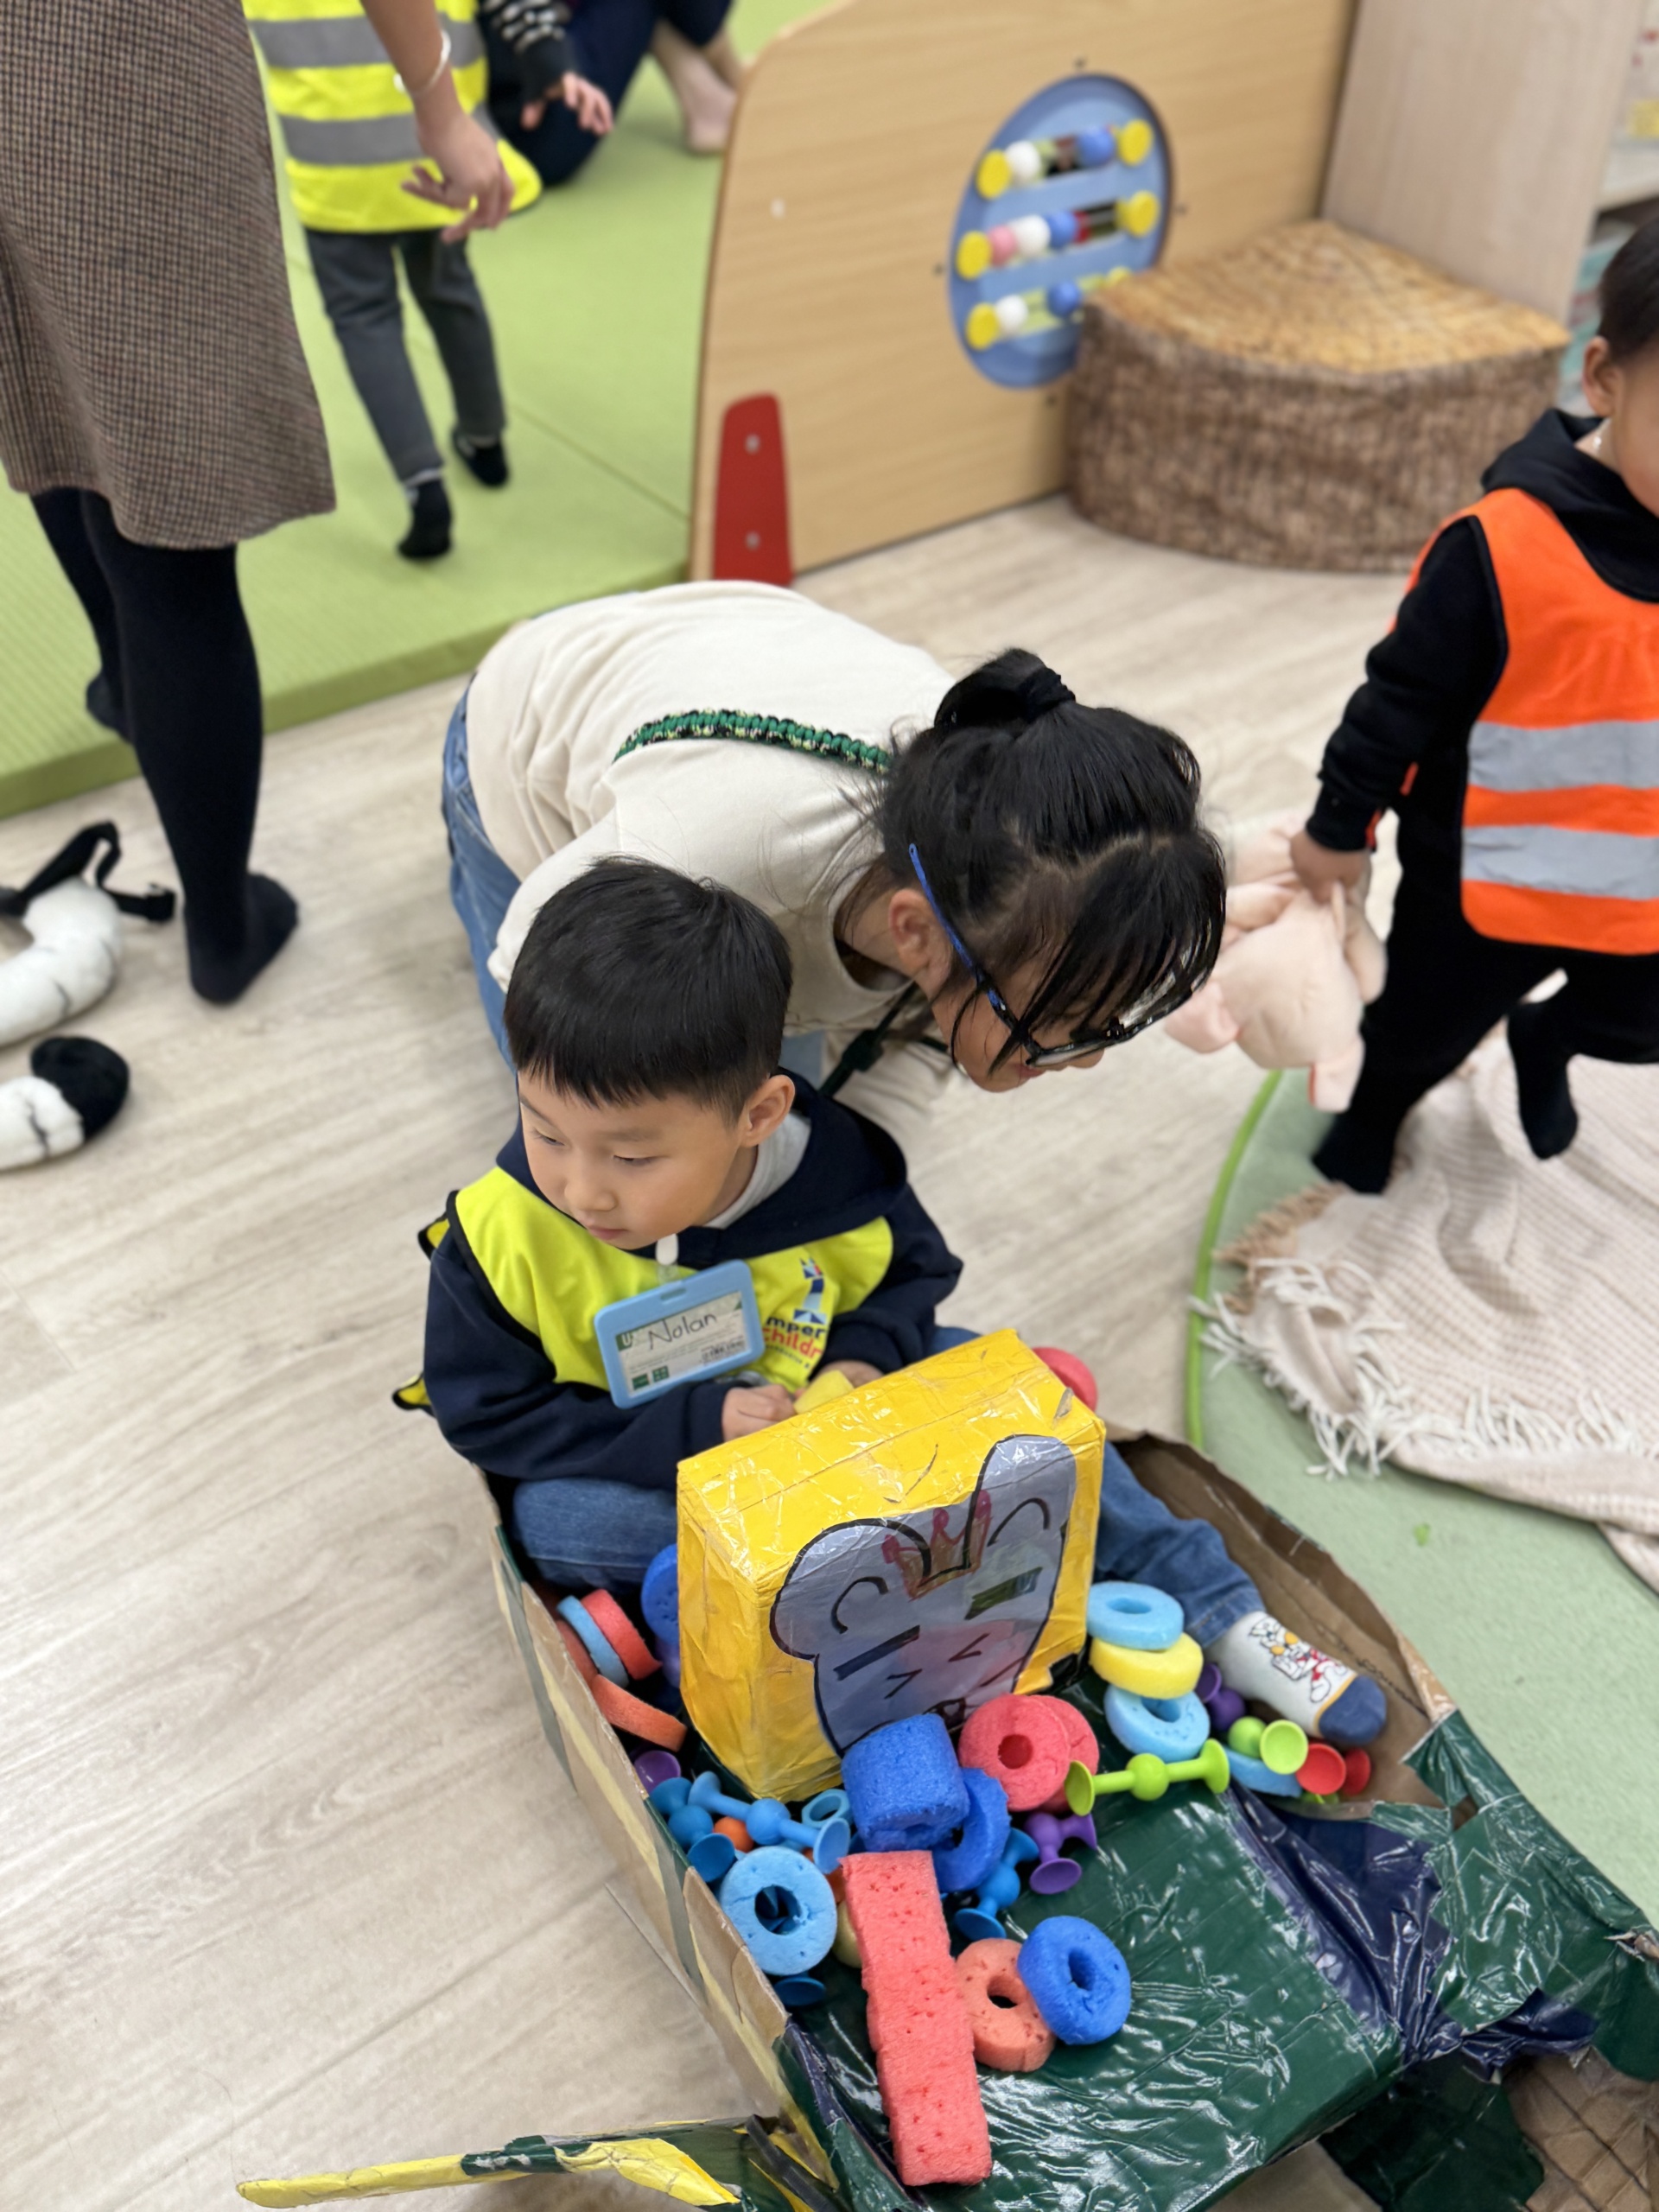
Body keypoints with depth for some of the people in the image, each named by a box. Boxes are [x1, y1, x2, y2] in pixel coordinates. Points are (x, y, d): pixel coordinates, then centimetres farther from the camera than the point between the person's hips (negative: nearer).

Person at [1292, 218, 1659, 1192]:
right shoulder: (1506, 546, -26)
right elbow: (1403, 697, -16)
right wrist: (1341, 827, -8)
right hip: (1491, 883, -4)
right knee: (1426, 1032, 19)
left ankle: (1542, 1040, 59)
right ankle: (1364, 1132, 50)